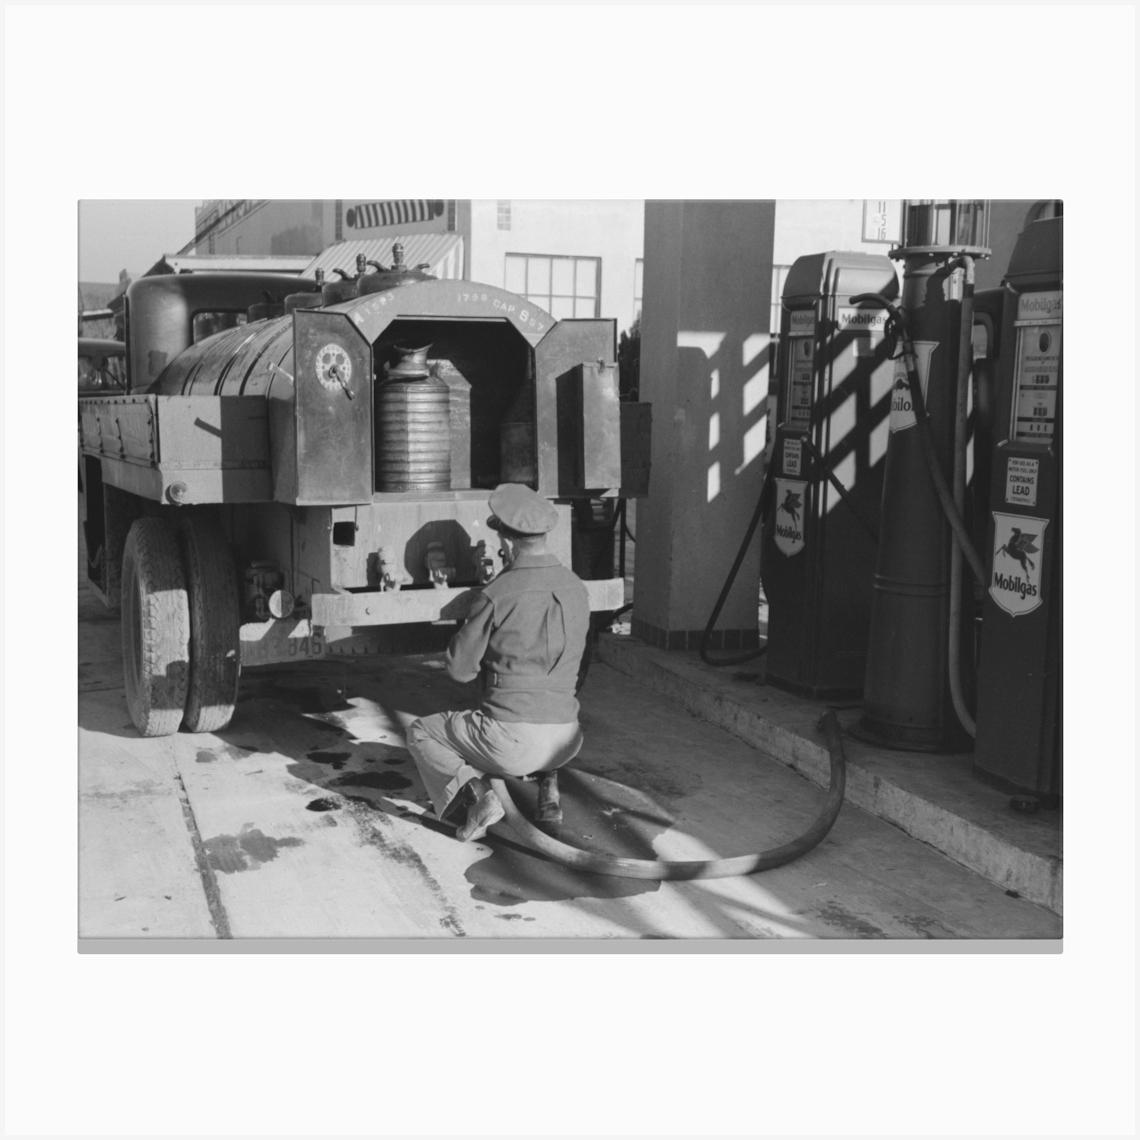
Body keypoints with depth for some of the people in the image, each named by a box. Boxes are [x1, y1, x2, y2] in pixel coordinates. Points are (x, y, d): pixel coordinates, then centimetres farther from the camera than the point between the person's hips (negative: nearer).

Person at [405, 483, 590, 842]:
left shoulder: (498, 595, -13)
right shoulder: (576, 587, 5)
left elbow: (459, 668, -3)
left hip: (511, 740, -6)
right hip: (565, 741, 6)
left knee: (421, 734, 19)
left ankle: (474, 792, -5)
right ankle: (546, 784, 17)